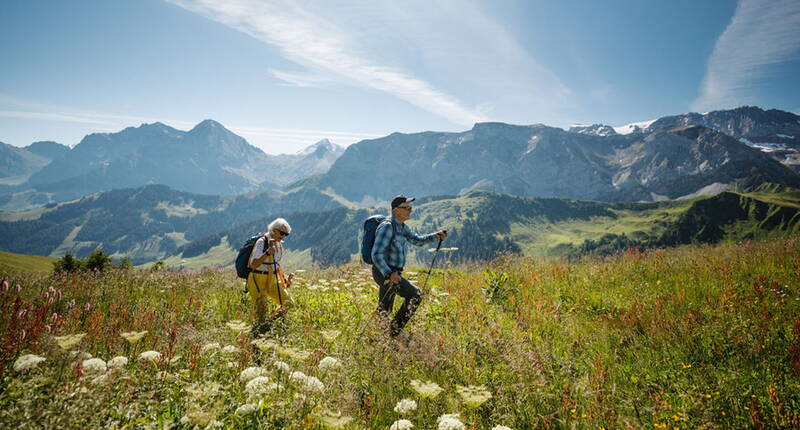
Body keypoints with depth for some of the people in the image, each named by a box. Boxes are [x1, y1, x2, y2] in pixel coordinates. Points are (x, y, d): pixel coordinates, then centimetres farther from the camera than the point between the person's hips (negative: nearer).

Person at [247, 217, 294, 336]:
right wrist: (268, 252, -38)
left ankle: (268, 325, 17)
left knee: (287, 302, 3)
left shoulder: (279, 244, 9)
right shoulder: (262, 242, -16)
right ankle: (255, 335, 12)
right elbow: (253, 264, -27)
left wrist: (284, 279, 16)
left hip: (272, 279, 8)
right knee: (261, 311, -6)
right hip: (258, 280, -8)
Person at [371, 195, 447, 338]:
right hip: (384, 272, -10)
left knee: (385, 312, 17)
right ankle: (394, 332, -5)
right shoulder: (387, 227, -18)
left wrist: (436, 236, -1)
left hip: (392, 273, 10)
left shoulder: (402, 227, 11)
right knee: (415, 295, -14)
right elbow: (376, 254, -23)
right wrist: (389, 274, -35)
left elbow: (417, 240, 15)